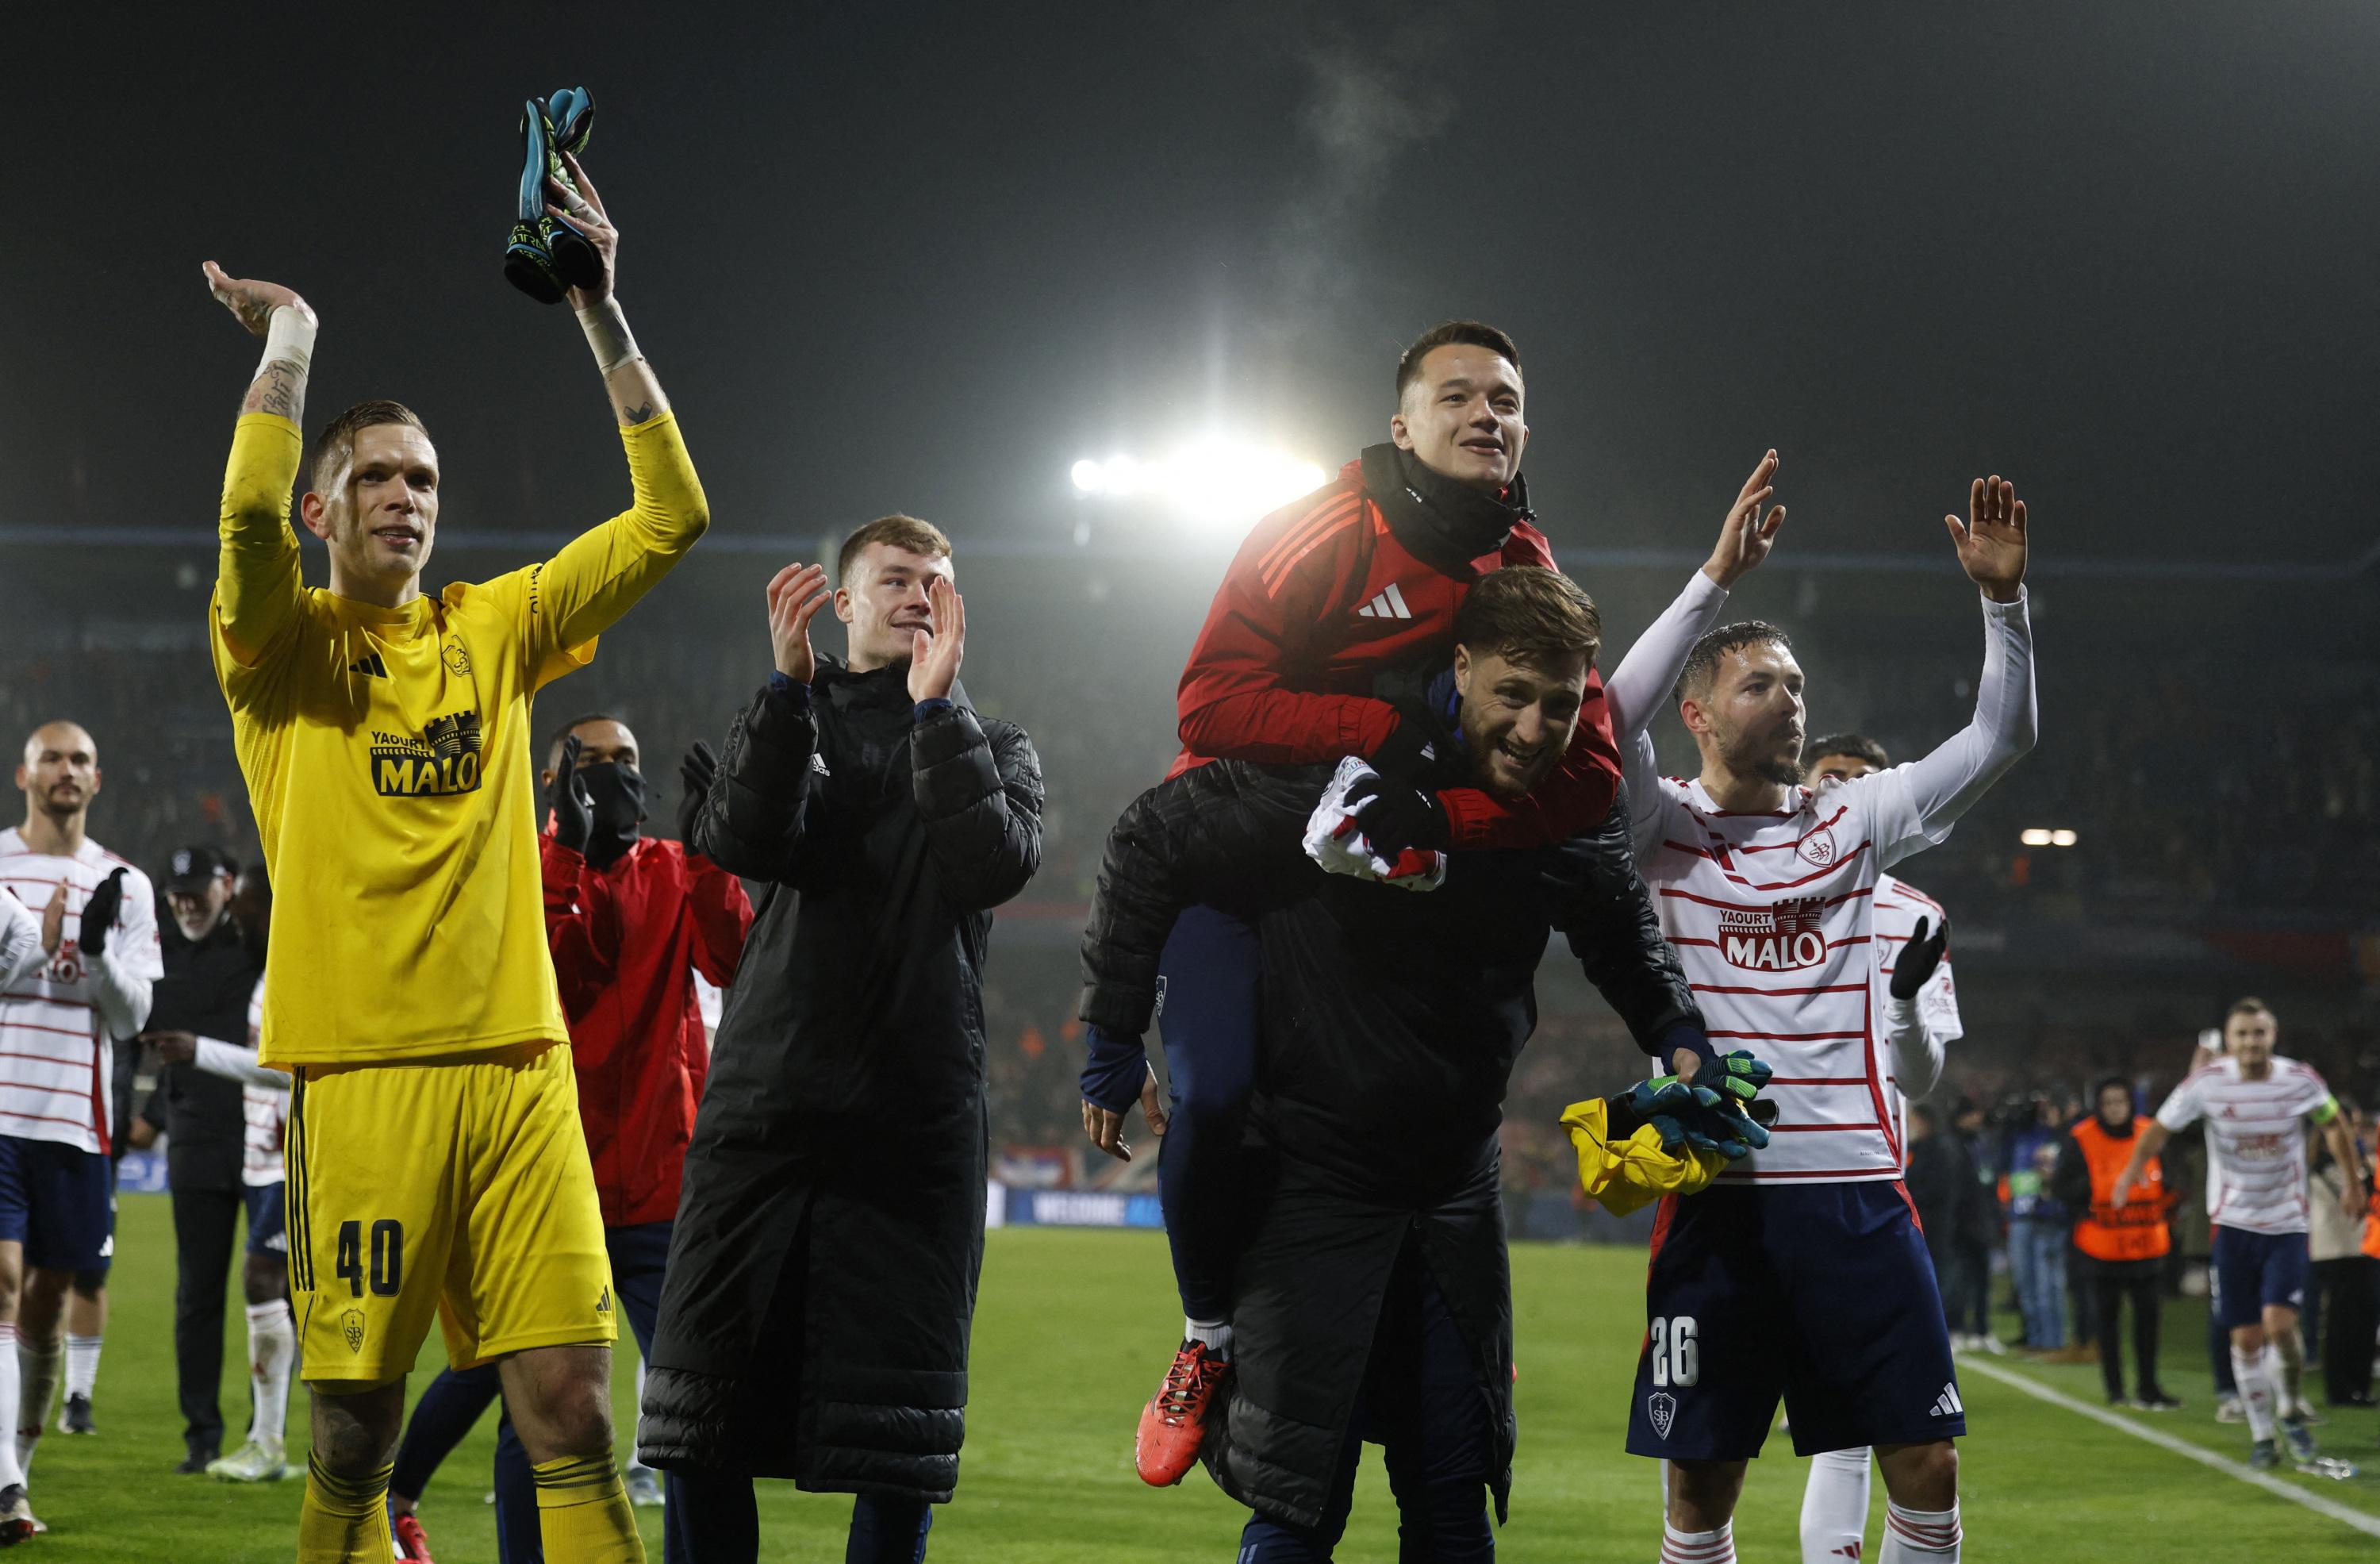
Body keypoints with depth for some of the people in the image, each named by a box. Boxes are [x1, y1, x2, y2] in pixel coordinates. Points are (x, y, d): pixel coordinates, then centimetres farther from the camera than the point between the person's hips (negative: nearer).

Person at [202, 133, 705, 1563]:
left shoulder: (493, 629, 15)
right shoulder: (286, 646, 4)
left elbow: (673, 518, 10)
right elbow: (251, 517, -18)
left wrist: (603, 315, 4)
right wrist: (291, 340, -5)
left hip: (519, 1065, 3)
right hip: (364, 1071, -3)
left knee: (575, 1419, -2)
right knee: (355, 1433, 1)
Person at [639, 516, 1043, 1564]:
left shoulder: (993, 749, 14)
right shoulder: (789, 724, 16)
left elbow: (994, 866, -8)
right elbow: (739, 841, -7)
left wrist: (937, 704, -11)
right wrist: (789, 684, -15)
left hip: (916, 1112, -1)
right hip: (766, 1094, 1)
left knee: (896, 1413, -2)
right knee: (711, 1381, -1)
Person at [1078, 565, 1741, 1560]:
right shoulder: (1347, 768, -21)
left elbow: (1628, 946, 20)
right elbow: (1153, 844, -10)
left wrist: (1679, 1046, 1)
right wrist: (1114, 1037, -7)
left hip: (1456, 1180, 5)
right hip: (1315, 1172, -5)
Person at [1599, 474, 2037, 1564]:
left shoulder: (1852, 822, 13)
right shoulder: (1667, 833, 3)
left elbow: (2001, 736, 11)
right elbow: (1615, 720, -17)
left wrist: (2001, 595, -3)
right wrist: (1717, 577, -20)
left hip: (1857, 1189, 3)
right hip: (1720, 1193, -3)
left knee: (1927, 1467, 0)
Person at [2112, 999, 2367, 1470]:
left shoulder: (2300, 1080, -6)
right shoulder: (2207, 1083, -9)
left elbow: (2335, 1125, 12)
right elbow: (2162, 1127, 0)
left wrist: (2354, 1180, 16)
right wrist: (2134, 1166, -18)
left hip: (2287, 1223, -1)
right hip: (2233, 1223, 1)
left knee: (2279, 1323, -17)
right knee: (2246, 1338, 1)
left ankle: (2290, 1411, 9)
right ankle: (2262, 1436, 17)